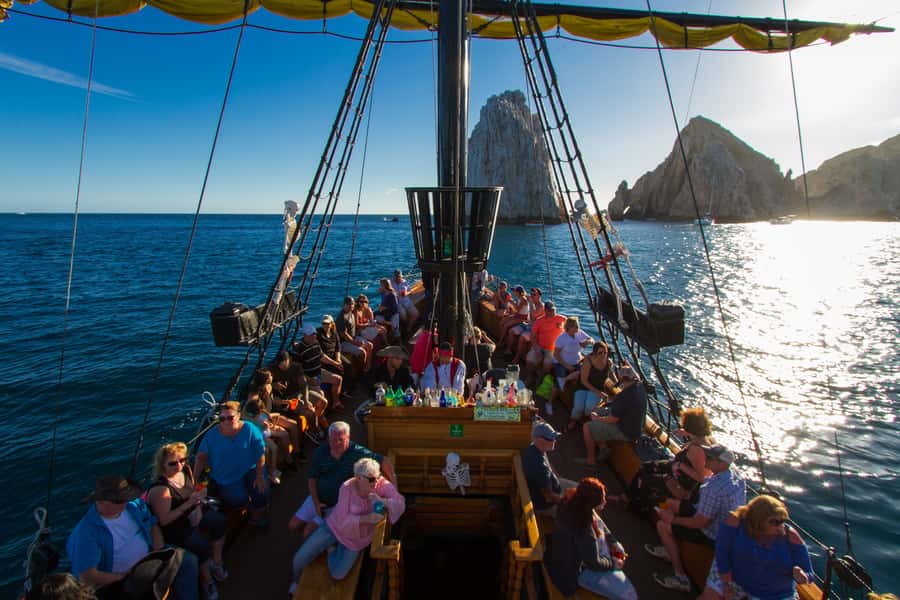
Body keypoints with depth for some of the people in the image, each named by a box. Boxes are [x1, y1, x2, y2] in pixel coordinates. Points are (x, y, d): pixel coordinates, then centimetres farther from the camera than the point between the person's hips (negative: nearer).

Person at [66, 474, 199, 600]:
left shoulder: (134, 504, -4)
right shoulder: (86, 532, -22)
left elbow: (153, 526, 9)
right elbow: (87, 578, -22)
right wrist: (125, 576, -15)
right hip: (115, 581, -6)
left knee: (188, 560, -10)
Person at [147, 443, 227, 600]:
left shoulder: (185, 470, -9)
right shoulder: (160, 489, -29)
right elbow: (163, 521, -26)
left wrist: (198, 506, -9)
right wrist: (189, 503, -31)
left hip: (190, 515, 7)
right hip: (172, 527, -7)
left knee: (219, 520, -10)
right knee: (201, 545, -24)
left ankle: (216, 562, 12)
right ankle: (206, 580, 3)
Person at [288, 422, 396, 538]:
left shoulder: (358, 452, -19)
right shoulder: (320, 452, -6)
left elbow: (385, 462, -18)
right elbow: (312, 478, 0)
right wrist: (316, 502, -10)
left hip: (339, 504, -5)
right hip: (318, 499, 5)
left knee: (308, 533, -13)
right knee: (292, 526, 6)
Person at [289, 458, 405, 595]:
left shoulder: (382, 484, -25)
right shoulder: (347, 487, -27)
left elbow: (400, 505, -28)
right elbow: (343, 520, -27)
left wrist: (381, 501, -45)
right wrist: (367, 518, -41)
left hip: (356, 537, 1)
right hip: (336, 526, -1)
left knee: (338, 574, -11)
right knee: (300, 559, -3)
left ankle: (332, 548, 21)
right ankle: (298, 581, 34)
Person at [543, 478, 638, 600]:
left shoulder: (572, 500, -18)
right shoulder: (584, 531, -39)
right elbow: (594, 563, -22)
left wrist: (613, 542, 0)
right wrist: (614, 563, -4)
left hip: (571, 549, 8)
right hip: (578, 569, -8)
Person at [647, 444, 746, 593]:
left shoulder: (713, 489, -37)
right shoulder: (735, 475, -9)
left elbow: (700, 523, -28)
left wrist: (673, 519, -14)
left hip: (712, 535, -9)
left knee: (662, 526, -2)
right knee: (670, 504, 15)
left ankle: (681, 578, 8)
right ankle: (670, 549, 31)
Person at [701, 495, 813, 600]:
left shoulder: (791, 537, -18)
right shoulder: (735, 522, -22)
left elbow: (808, 574, -9)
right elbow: (722, 552, -17)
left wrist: (800, 575, -32)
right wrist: (726, 583, -17)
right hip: (736, 579, -1)